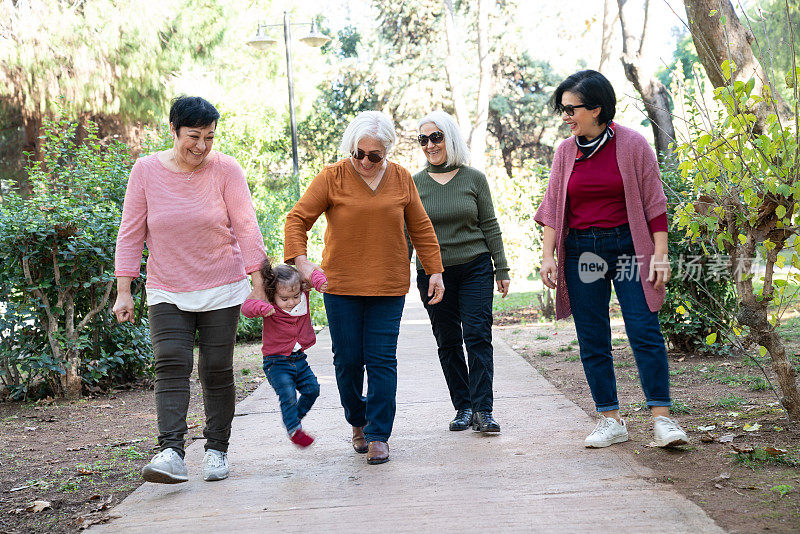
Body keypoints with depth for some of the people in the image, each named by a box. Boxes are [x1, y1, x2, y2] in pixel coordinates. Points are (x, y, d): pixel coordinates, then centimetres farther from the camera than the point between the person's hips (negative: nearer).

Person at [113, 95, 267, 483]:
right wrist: (123, 291, -2)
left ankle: (216, 450, 17)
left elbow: (246, 227, -6)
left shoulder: (225, 169, -6)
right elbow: (130, 232, 1)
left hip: (222, 289, 0)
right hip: (166, 292, 1)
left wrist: (259, 284, -11)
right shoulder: (146, 170, -3)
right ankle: (171, 453, -21)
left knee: (217, 371, 3)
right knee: (171, 365, -14)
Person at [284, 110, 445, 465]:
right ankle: (358, 423, 28)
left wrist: (435, 270, 9)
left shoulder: (401, 179, 4)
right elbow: (297, 218, -6)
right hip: (341, 286, -1)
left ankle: (378, 435, 5)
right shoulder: (332, 178, -3)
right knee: (348, 360, 4)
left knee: (382, 360, -3)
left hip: (388, 288, 1)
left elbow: (420, 227, 12)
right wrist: (300, 260, -21)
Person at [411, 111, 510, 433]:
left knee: (478, 335, -9)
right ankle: (463, 407, 17)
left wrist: (501, 269, 3)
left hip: (475, 268, -1)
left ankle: (482, 411, -7)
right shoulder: (415, 184, 4)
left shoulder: (474, 179, 2)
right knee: (447, 343, 6)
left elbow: (490, 226, 4)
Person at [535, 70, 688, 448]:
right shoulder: (565, 152, 8)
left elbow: (653, 204, -1)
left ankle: (662, 419, -3)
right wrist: (547, 257, 2)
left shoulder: (632, 144, -2)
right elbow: (552, 208, 10)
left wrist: (660, 254, -7)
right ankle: (610, 421, 11)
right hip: (581, 252, 3)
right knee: (592, 341, 3)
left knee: (645, 332, -9)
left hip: (628, 245, -3)